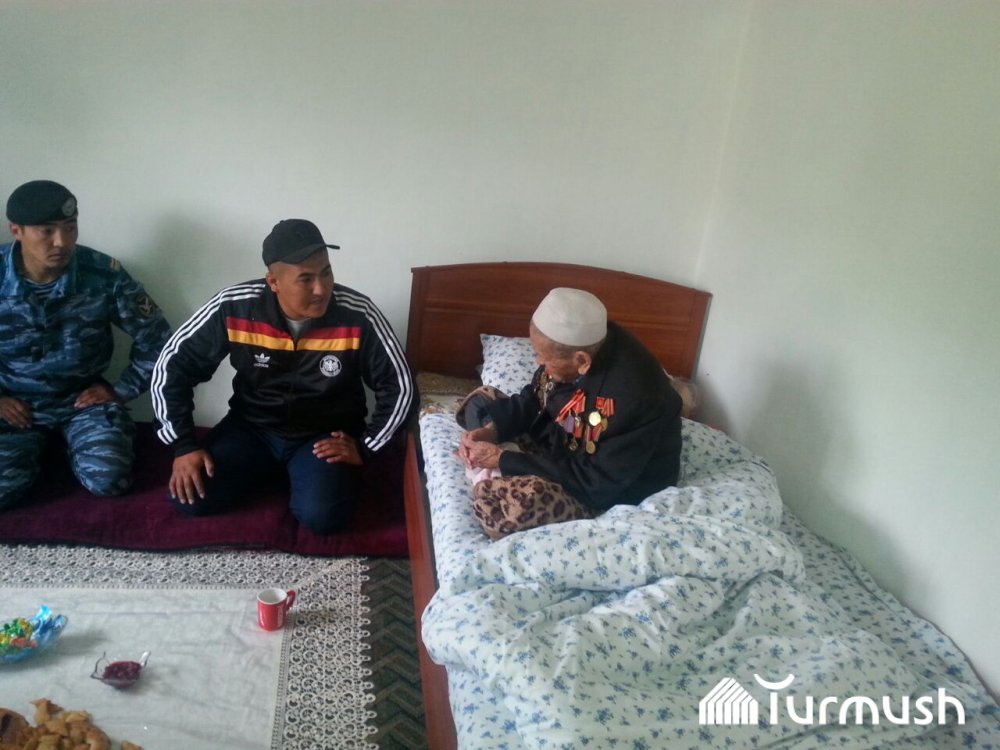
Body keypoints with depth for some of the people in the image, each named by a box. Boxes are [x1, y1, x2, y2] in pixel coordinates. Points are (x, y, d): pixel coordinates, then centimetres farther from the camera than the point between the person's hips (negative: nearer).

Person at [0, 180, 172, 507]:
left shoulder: (104, 274, -16)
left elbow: (156, 338, -5)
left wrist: (121, 391, -4)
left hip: (84, 400, 0)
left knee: (108, 480, -22)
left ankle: (73, 447, 13)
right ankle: (38, 448, 13)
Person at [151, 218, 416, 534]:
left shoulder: (358, 316, -22)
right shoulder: (233, 307, -18)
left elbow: (399, 388, -12)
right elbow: (172, 367, -7)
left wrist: (365, 447, -15)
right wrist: (184, 445, -11)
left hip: (325, 436, -2)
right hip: (251, 427, 2)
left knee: (321, 515, -27)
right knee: (189, 498, -15)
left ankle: (303, 474, 8)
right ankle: (273, 471, 13)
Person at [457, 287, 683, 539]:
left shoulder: (635, 400, -36)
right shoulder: (573, 345, -14)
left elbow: (593, 482, -29)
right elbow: (532, 400, 3)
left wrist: (504, 459, -27)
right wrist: (490, 431, -15)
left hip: (610, 489, -8)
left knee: (491, 498, -32)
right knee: (480, 402, 8)